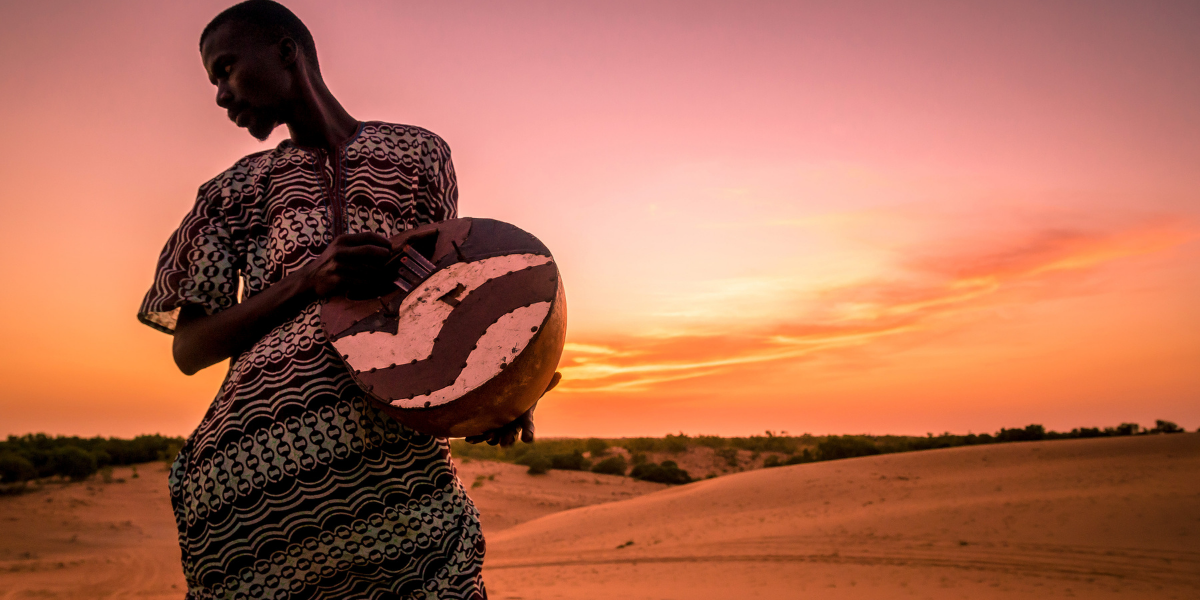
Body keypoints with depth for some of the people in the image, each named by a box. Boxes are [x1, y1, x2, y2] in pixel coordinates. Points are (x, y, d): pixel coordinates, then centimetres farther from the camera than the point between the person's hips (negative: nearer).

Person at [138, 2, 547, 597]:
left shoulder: (417, 152, 15)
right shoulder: (238, 187, 17)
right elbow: (188, 349, 10)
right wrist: (308, 281, -8)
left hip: (396, 452, 0)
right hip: (252, 459, 1)